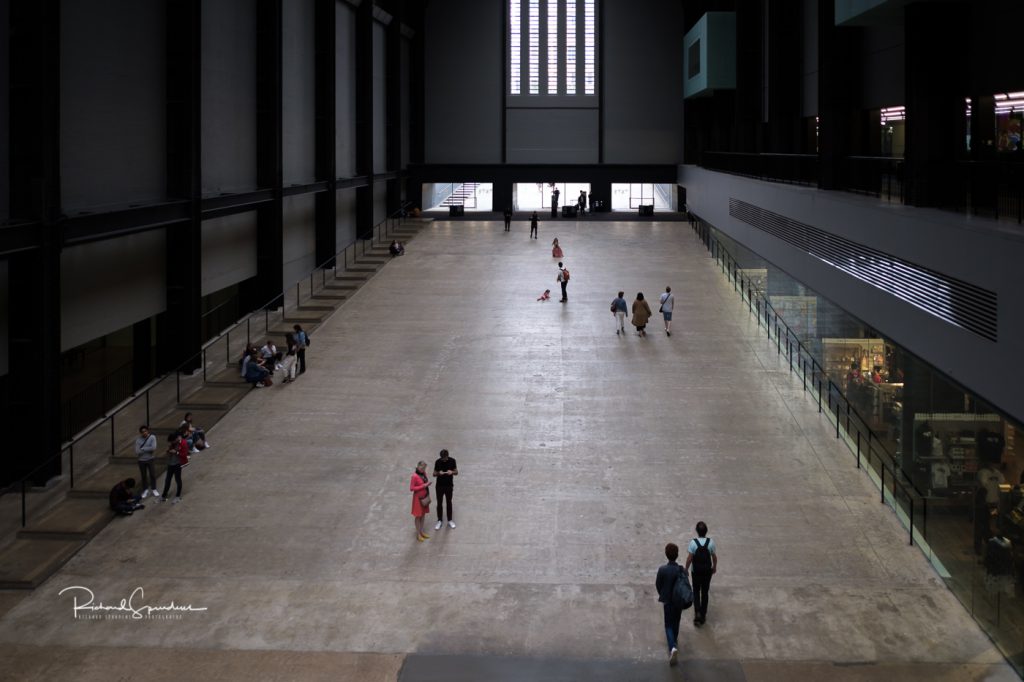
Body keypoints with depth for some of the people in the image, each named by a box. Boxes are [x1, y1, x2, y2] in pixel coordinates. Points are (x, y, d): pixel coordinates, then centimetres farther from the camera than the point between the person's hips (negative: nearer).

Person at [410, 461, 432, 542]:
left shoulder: (424, 473, 1)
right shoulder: (415, 476, -22)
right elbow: (411, 488, -21)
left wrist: (428, 483, -1)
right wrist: (423, 486, -24)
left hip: (425, 496, 7)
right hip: (418, 497, -7)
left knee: (423, 514, 16)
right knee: (418, 516, 4)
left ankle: (421, 532, 28)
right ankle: (418, 534, 14)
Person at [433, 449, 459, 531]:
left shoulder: (452, 461, -10)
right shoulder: (438, 462, -12)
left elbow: (456, 472, -1)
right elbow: (434, 474, -4)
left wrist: (452, 472, -24)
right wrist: (438, 473, -27)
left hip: (449, 485, 1)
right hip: (439, 486, 0)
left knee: (449, 502, 13)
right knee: (439, 503, 7)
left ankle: (450, 520, 27)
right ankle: (440, 521, 21)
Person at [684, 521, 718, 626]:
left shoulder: (693, 542, -18)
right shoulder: (711, 542, -12)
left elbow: (689, 558, -14)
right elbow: (714, 557, -3)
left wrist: (686, 569, 2)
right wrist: (714, 567, 15)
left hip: (696, 571, -1)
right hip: (707, 571, 1)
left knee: (696, 591, 15)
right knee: (705, 592, 15)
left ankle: (697, 612, -4)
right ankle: (703, 615, 21)